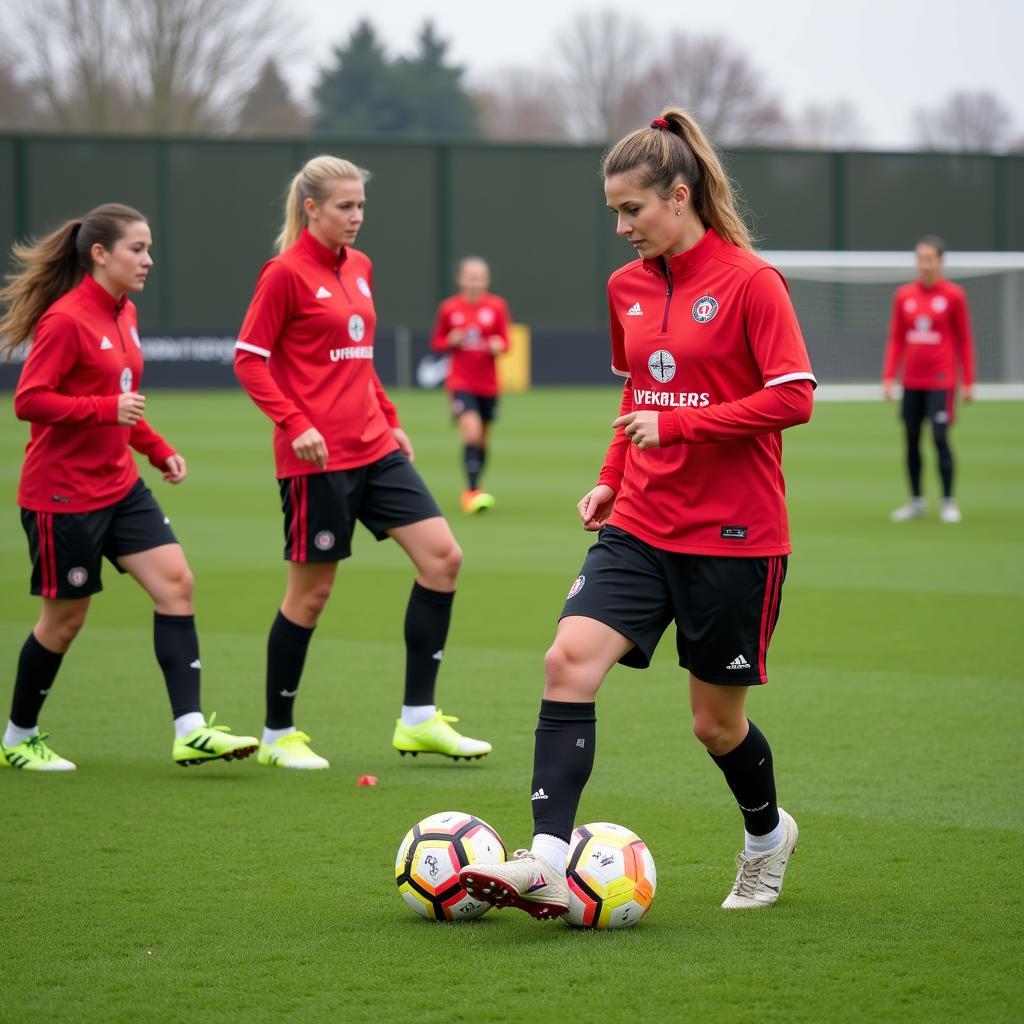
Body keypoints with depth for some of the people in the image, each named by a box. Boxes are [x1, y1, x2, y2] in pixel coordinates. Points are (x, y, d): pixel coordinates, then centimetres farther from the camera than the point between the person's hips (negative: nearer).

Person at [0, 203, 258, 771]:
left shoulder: (124, 314, 9)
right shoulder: (66, 320, -18)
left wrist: (158, 449, 12)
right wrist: (107, 408, -28)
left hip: (119, 487, 8)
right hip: (63, 493, -8)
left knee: (175, 581, -6)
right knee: (65, 616, 3)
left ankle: (190, 731, -7)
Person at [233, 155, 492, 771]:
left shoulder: (360, 268, 13)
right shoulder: (286, 274, -9)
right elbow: (249, 359, -10)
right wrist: (295, 423, -19)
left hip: (375, 448, 7)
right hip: (319, 457, -7)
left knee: (442, 557, -2)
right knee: (312, 590, 0)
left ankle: (418, 720, 4)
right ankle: (278, 735, 16)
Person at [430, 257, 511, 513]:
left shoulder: (497, 306, 0)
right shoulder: (449, 308, -1)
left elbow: (505, 342, 4)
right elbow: (436, 342, 9)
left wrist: (498, 346, -19)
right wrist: (451, 341, -12)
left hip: (488, 384, 3)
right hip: (461, 383, -3)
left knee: (482, 440, 11)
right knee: (471, 433, -21)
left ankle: (471, 493, 27)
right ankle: (473, 490, -21)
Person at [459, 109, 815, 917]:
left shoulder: (749, 281, -11)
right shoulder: (627, 287, 9)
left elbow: (794, 397, -16)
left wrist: (678, 424, -20)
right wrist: (612, 480, 10)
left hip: (733, 535, -5)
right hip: (641, 526, 5)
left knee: (717, 721, 6)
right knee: (569, 661, -17)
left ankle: (768, 835, 38)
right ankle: (548, 865, -22)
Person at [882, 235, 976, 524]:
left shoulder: (954, 295, -2)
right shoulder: (904, 295, 7)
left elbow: (964, 341, 2)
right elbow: (895, 340, 11)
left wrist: (968, 381, -1)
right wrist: (888, 377, 4)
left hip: (942, 381, -4)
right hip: (912, 381, 4)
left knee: (940, 437, -9)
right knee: (911, 440, 6)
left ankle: (948, 502, 0)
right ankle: (916, 501, 17)